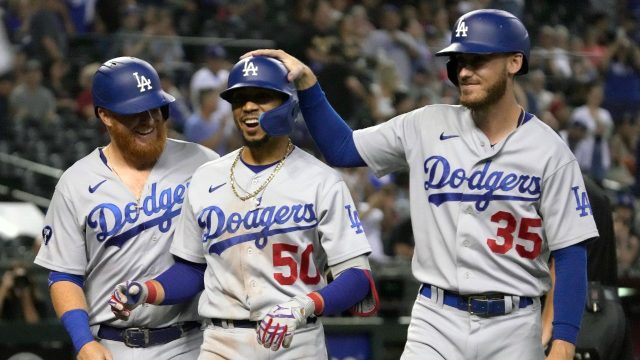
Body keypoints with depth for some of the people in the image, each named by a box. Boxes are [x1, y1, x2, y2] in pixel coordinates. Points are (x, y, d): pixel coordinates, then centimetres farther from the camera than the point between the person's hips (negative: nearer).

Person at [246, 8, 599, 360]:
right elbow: (342, 149, 12)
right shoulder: (427, 127, 5)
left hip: (513, 331, -2)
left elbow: (570, 253, -6)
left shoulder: (549, 151, -4)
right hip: (436, 322, 2)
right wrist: (305, 81, -1)